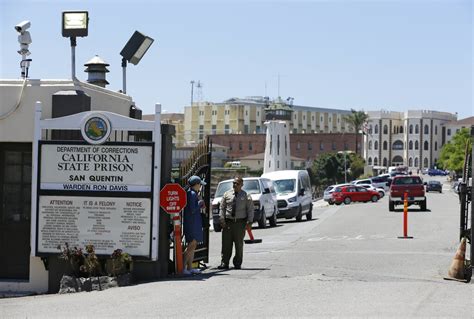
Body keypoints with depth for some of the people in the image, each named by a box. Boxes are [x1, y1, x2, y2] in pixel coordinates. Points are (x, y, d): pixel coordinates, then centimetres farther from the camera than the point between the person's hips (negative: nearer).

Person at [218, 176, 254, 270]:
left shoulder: (246, 196, 4)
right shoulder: (227, 194, 9)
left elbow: (250, 209, 3)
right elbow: (222, 207, 9)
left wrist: (249, 221, -6)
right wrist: (222, 219, -1)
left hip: (240, 222, -1)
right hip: (228, 222, 1)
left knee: (239, 244, 4)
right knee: (226, 244, -3)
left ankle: (237, 264, 13)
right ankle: (224, 263, -1)